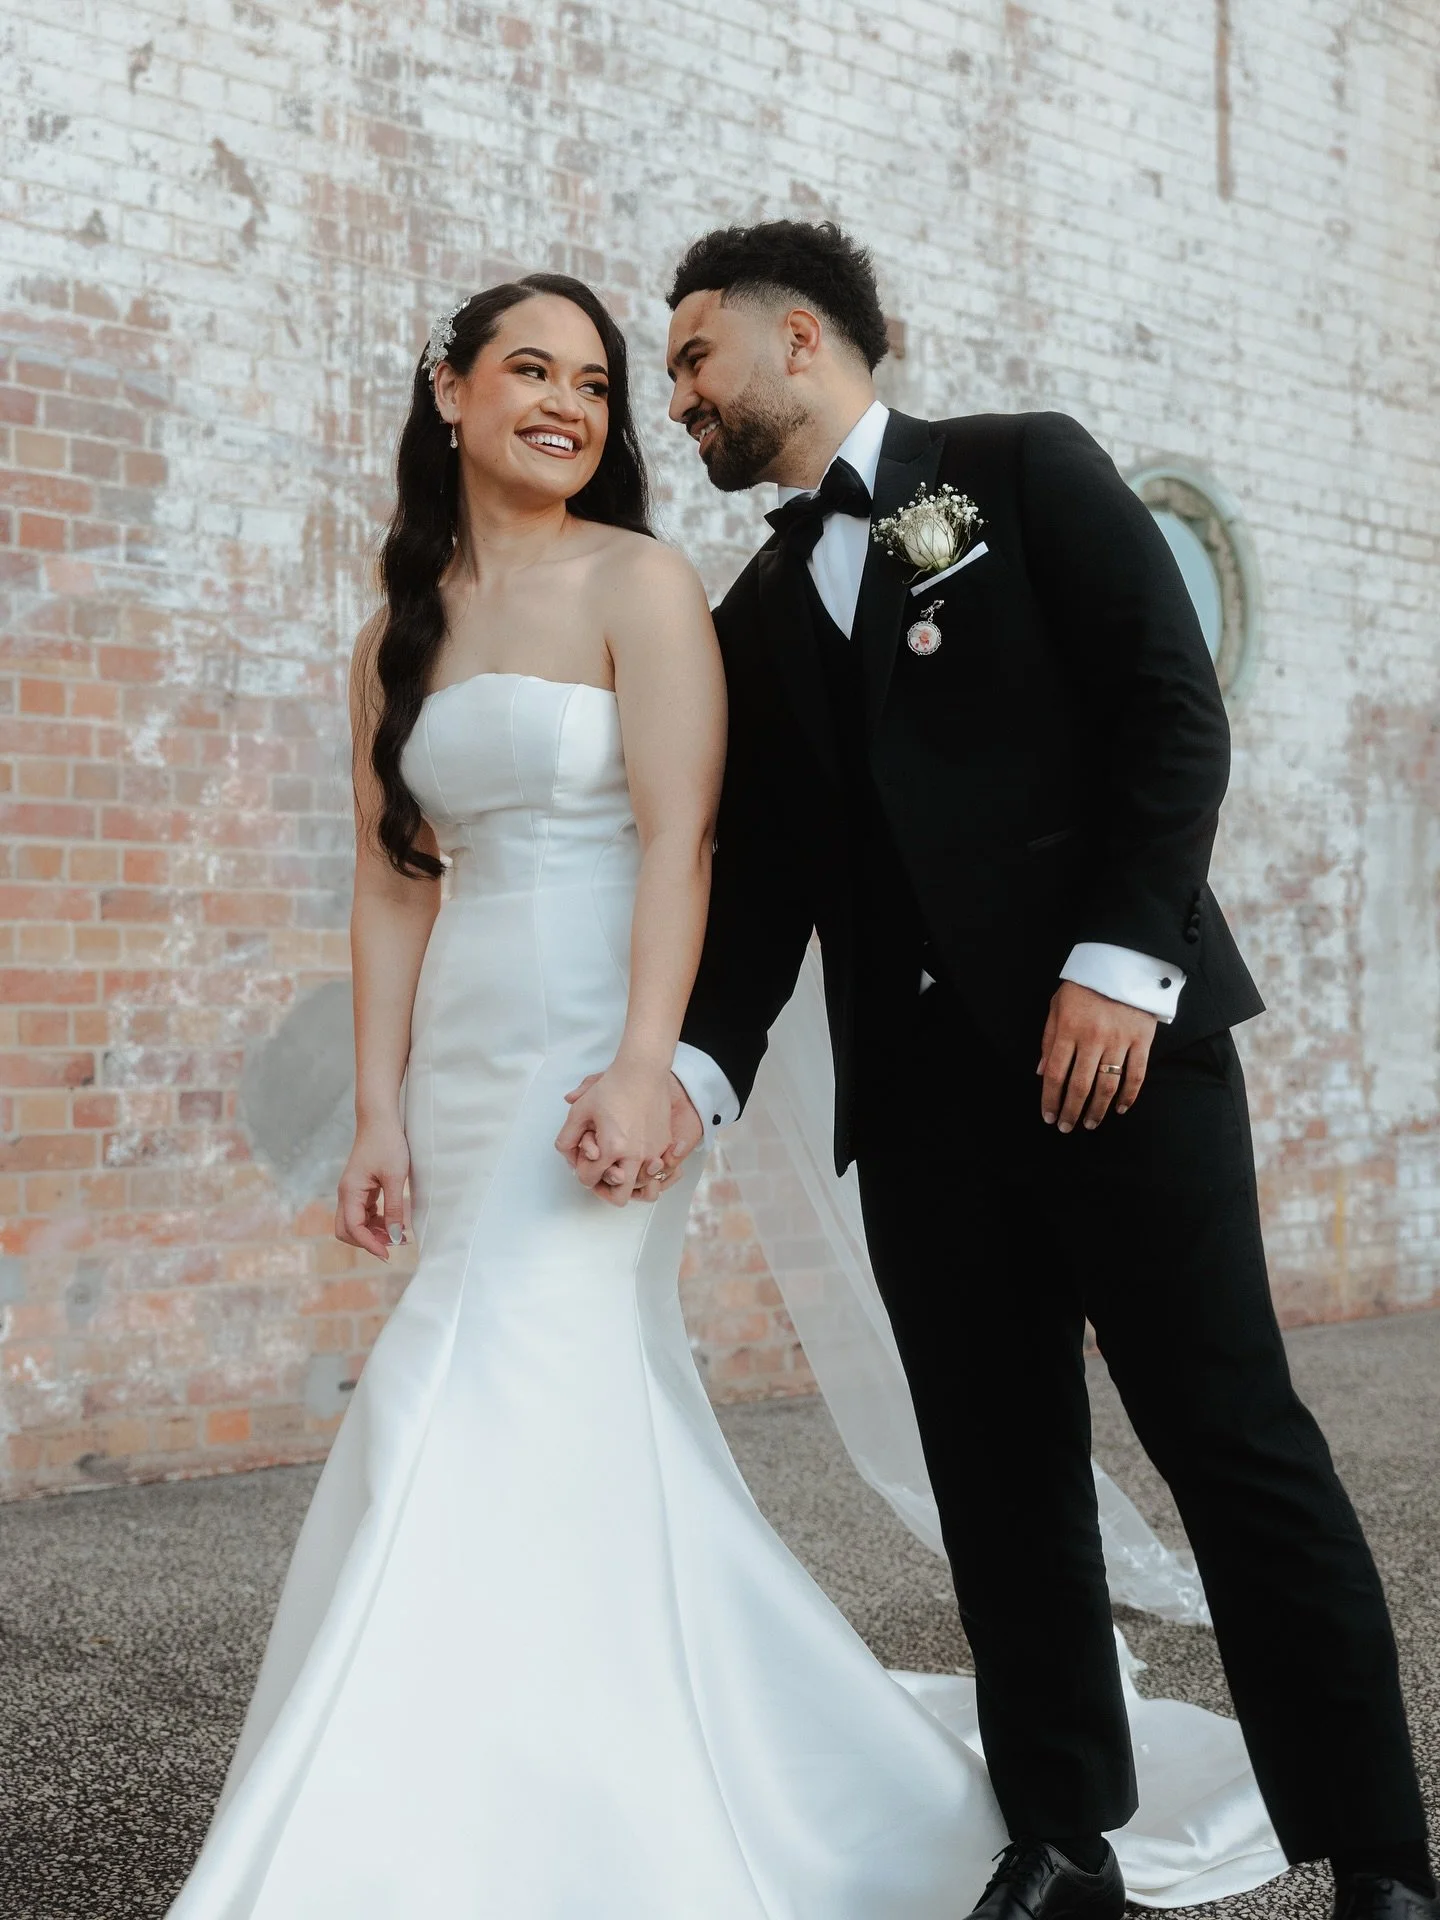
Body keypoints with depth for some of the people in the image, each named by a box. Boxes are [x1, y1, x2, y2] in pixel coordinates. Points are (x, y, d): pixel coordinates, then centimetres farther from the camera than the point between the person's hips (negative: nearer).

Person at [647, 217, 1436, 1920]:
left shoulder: (1027, 471, 5)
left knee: (1234, 1439, -3)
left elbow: (1172, 713, -4)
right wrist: (699, 1068, -5)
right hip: (918, 1085, 5)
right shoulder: (753, 621, 18)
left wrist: (1121, 962, -14)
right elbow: (758, 880, 11)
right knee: (1001, 1477, 7)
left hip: (1115, 1032, -5)